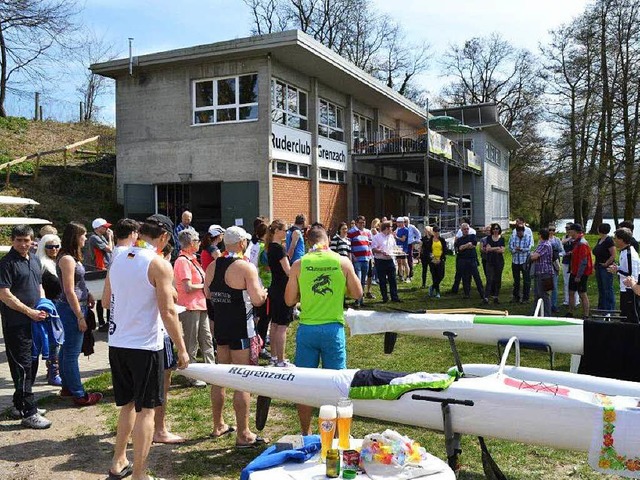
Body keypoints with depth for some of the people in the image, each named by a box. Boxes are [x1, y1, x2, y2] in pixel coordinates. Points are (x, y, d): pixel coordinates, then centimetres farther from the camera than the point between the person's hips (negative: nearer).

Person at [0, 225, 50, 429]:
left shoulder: (34, 260, 14)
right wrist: (30, 312, -18)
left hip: (34, 321, 8)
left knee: (30, 365, 15)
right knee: (22, 367, -5)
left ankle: (21, 404, 29)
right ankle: (29, 414, -1)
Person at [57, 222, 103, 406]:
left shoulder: (72, 257, 12)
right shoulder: (67, 259, -18)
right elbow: (69, 291, -20)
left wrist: (88, 294, 7)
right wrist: (80, 317, -18)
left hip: (70, 308, 10)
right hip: (71, 309, -10)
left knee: (66, 350, 18)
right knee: (72, 353, -3)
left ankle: (67, 387, 30)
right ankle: (79, 395, 3)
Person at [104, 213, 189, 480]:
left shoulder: (118, 260, 6)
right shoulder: (159, 265, -14)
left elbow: (106, 298, 19)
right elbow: (168, 311, -16)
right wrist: (182, 349, -9)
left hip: (117, 344, 7)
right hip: (145, 346, -7)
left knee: (128, 404, 22)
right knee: (146, 409, 4)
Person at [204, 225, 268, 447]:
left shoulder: (212, 266, 5)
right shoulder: (246, 267, -15)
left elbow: (208, 294, 16)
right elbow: (257, 300, -19)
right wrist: (263, 293, 1)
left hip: (220, 327, 7)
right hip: (241, 329, -7)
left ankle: (218, 425, 31)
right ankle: (243, 435, 3)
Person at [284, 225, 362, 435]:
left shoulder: (299, 264, -4)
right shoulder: (343, 262, -4)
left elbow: (289, 300, 1)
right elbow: (357, 293, 4)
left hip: (307, 329, 0)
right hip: (333, 329, 0)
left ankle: (306, 435, 22)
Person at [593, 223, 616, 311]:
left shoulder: (609, 240, -15)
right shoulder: (599, 240, 11)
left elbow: (613, 256, -19)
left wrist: (606, 264, -15)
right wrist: (595, 263, 10)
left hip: (606, 269, -9)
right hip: (599, 268, 9)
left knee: (608, 290, -3)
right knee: (601, 289, 15)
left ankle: (610, 310, 4)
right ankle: (601, 308, 24)